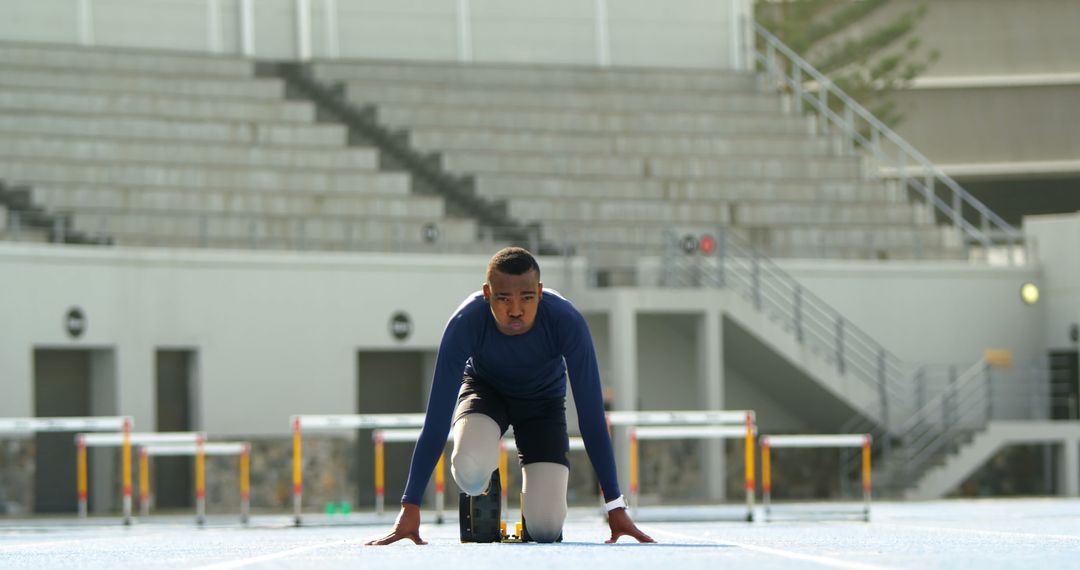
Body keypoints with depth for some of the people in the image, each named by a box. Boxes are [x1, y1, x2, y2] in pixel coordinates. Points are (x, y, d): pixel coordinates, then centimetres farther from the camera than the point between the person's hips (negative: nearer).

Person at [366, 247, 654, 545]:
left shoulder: (567, 322, -35)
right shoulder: (465, 324, -36)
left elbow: (591, 415, -31)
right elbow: (437, 418, -34)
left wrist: (615, 507, -31)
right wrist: (410, 508, -37)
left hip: (543, 400, 0)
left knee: (545, 530, -15)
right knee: (470, 473, -35)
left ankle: (534, 487, 23)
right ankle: (485, 497, 6)